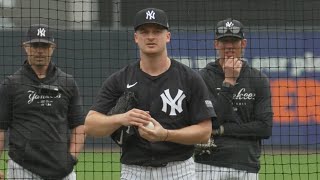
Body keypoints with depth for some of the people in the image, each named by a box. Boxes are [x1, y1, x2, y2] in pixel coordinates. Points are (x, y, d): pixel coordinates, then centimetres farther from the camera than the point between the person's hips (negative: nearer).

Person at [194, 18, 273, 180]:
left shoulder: (258, 80, 7)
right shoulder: (203, 78, 1)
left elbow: (265, 128, 0)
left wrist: (222, 129, -7)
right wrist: (228, 82, -10)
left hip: (247, 166, 2)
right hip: (209, 165, -2)